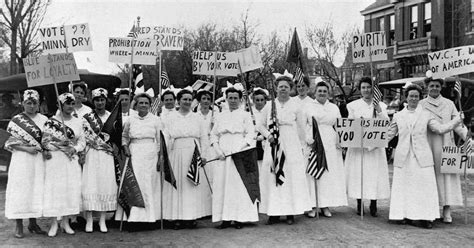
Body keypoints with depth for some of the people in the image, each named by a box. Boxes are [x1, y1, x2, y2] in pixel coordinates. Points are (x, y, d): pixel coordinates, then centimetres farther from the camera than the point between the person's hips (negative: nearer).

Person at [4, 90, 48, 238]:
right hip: (21, 159, -3)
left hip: (38, 160, 3)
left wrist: (45, 151, -6)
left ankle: (33, 223, 16)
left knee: (37, 190, 5)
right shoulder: (16, 120, 0)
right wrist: (27, 148, -15)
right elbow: (10, 142, -3)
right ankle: (19, 225, 5)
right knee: (21, 189, -2)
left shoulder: (43, 119, 9)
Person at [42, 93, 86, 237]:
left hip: (72, 160, 4)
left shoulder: (78, 122, 10)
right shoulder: (52, 122, -2)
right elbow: (45, 142, -4)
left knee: (72, 189, 2)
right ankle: (54, 224, 5)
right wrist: (61, 147, -15)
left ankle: (66, 222, 13)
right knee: (55, 189, -4)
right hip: (55, 160, -3)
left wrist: (75, 148, -11)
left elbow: (82, 141, 8)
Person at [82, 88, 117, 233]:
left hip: (107, 156, 2)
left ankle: (102, 221, 6)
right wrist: (107, 145, -7)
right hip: (91, 155, -2)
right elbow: (88, 137, -3)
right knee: (90, 185, -6)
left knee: (106, 185, -1)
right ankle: (89, 220, 0)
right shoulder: (87, 117, 4)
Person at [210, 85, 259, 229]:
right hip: (223, 155, 3)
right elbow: (214, 135, 13)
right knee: (222, 184, -2)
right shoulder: (220, 116, 17)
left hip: (240, 154, -3)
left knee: (239, 185, -6)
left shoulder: (245, 115, 7)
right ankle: (225, 218, 2)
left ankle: (239, 218, -2)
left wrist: (239, 148, -14)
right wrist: (218, 150, -3)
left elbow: (250, 135, -1)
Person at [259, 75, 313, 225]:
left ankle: (291, 212, 5)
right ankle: (274, 212, 4)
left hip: (292, 146, -1)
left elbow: (301, 128, 9)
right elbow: (262, 125, 12)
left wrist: (302, 145, 7)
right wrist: (268, 135, -6)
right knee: (273, 179, -1)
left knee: (292, 178, -2)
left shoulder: (296, 106, 5)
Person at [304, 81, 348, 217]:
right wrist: (309, 139, -15)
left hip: (331, 145, 3)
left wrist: (340, 141, -5)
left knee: (330, 174, 0)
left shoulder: (334, 108, 15)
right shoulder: (309, 107, 7)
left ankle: (325, 205, 4)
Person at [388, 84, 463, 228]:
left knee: (424, 186, -3)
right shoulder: (398, 116, 11)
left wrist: (458, 119, 1)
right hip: (403, 158, 1)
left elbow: (440, 129, 5)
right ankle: (405, 215, 11)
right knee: (403, 187, 1)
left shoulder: (426, 115, 10)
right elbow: (389, 134, 14)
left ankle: (425, 217, 2)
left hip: (422, 158, 0)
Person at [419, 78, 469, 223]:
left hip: (446, 145, 1)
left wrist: (466, 135, -7)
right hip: (427, 146, -1)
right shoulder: (420, 105, 8)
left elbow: (456, 124, 7)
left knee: (447, 175, -2)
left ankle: (447, 211, 1)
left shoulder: (449, 104, 11)